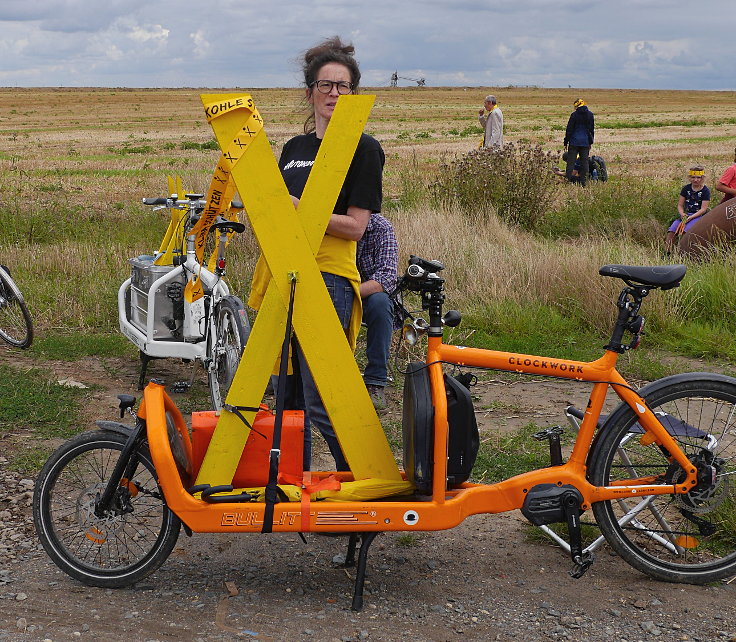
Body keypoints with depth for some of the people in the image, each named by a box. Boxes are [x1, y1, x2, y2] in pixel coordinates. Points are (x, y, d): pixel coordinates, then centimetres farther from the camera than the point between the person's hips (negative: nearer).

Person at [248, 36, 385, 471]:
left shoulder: (363, 149, -3)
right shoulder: (294, 148, 17)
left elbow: (355, 226, -10)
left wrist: (298, 210, -18)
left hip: (328, 280, -7)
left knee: (321, 403, -8)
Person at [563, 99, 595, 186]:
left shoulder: (574, 115, -8)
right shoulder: (590, 115, 4)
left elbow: (569, 129, -5)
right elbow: (592, 129, 11)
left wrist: (566, 141, 1)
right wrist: (591, 141, 20)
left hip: (574, 141, -3)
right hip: (585, 142, 3)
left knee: (571, 161, 0)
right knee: (584, 161, 6)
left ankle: (568, 178, -7)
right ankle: (583, 181, 4)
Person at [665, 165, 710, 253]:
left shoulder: (705, 191, -1)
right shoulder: (686, 189, 12)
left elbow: (703, 209, -7)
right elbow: (680, 205, 13)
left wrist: (690, 217, -19)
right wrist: (682, 214, -9)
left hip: (698, 216, -5)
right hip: (685, 215, 5)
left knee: (684, 231, -34)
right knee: (671, 231, -21)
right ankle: (667, 252, -21)